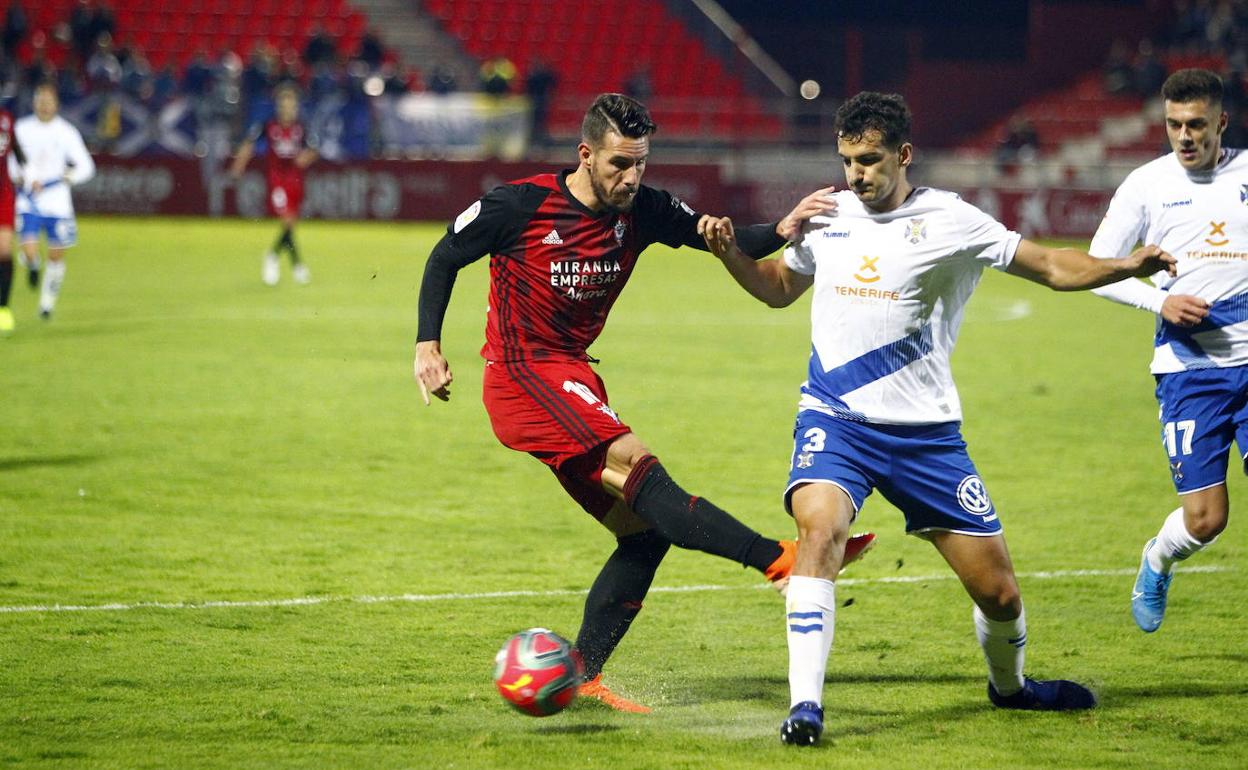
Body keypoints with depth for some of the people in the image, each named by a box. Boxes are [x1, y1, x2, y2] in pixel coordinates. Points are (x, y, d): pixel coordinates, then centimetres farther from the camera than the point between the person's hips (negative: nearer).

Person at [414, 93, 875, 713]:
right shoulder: (522, 204, -11)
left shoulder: (642, 213, 2)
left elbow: (728, 242, 2)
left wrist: (781, 231, -19)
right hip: (520, 377, -8)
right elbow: (445, 258, 2)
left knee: (643, 530, 1)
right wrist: (428, 345, -5)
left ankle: (581, 675, 6)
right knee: (639, 464, -25)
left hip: (572, 380, 8)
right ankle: (779, 560, -37)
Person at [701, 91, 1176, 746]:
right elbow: (780, 287, 24)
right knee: (819, 527, -30)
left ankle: (1009, 685, 37)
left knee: (997, 588, 4)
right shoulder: (827, 214, 6)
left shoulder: (948, 221, -5)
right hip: (835, 419, 1)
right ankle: (804, 707, -30)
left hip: (924, 430, -1)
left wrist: (1125, 267, -17)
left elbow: (1051, 266, -1)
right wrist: (732, 254, 5)